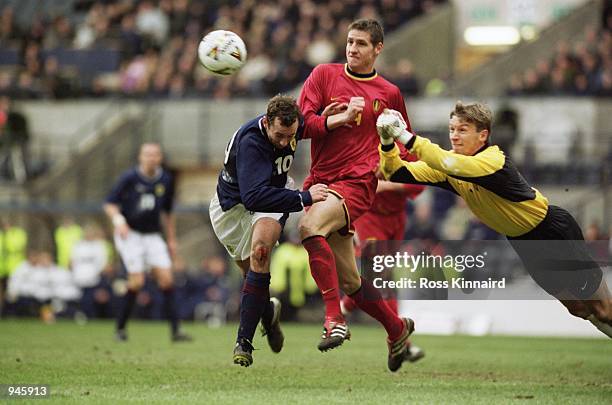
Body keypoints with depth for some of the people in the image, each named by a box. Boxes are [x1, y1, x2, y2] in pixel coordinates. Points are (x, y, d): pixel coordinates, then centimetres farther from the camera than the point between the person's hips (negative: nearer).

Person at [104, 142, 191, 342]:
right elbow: (109, 204, -8)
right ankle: (120, 328, 0)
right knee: (137, 280, -16)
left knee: (166, 277, -9)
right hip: (129, 234, -4)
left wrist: (172, 240, 19)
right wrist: (119, 220, -27)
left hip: (152, 235, 4)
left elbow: (167, 212, 17)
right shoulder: (130, 178, -10)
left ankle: (175, 330, -9)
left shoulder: (165, 180, 4)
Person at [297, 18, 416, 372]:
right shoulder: (325, 75, 7)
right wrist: (342, 117, -12)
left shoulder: (389, 93, 8)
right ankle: (398, 329, 31)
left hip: (357, 183, -4)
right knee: (349, 280, 8)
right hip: (321, 180, 4)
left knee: (310, 226, -34)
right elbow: (302, 122, -2)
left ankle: (335, 319, -32)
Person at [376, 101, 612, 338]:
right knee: (577, 308, 17)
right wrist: (388, 143, -34)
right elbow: (398, 173, -16)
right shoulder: (447, 164, -10)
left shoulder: (493, 161, -31)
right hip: (520, 239, 7)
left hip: (554, 230, -7)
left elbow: (453, 165, -50)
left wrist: (407, 137, -53)